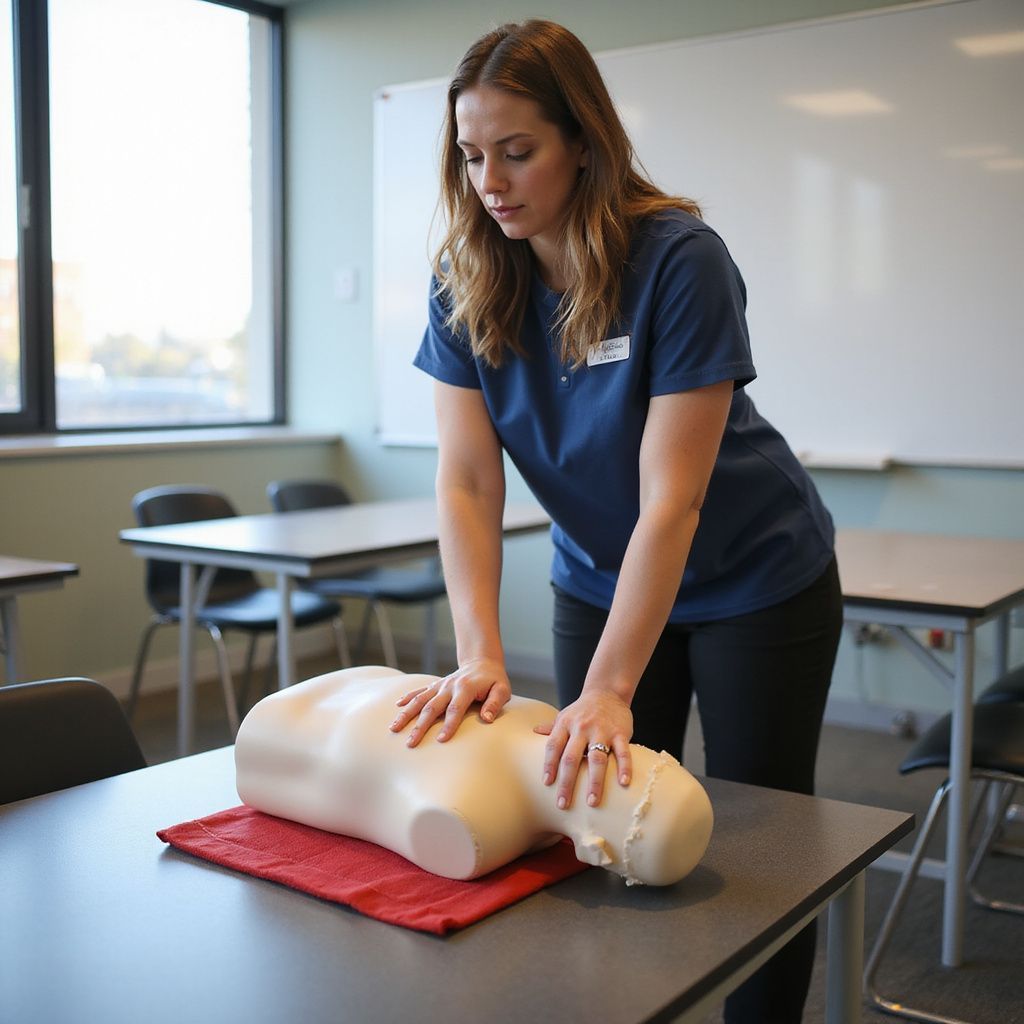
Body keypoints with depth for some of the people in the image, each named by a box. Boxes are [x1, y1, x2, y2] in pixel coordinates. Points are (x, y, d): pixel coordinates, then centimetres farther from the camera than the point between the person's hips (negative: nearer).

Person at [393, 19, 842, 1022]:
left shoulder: (679, 260, -27)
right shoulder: (466, 282, -12)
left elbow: (670, 499, -30)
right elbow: (465, 480, -16)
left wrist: (608, 692, -34)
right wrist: (479, 657, -27)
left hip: (753, 582, -4)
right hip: (596, 578, 4)